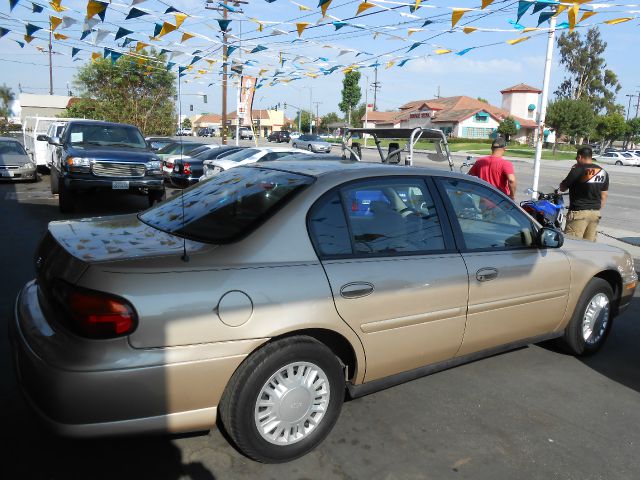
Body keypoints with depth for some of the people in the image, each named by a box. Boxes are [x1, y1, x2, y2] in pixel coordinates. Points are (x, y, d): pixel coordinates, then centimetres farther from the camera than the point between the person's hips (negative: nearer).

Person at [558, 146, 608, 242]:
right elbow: (603, 196, 14)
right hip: (595, 213, 7)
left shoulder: (577, 170, -12)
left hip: (579, 212, -7)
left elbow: (562, 188, -2)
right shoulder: (603, 172, 10)